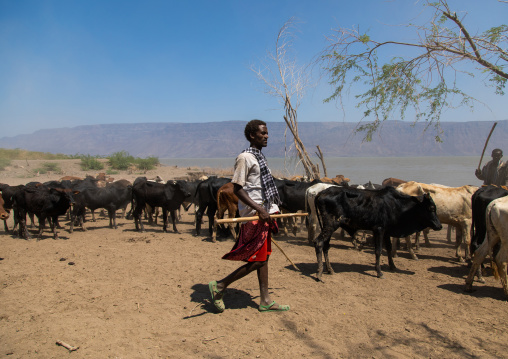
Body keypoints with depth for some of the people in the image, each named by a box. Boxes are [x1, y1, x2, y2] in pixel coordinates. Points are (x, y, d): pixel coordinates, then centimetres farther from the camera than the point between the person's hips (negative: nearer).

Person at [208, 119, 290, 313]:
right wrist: (259, 210, -24)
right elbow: (237, 189, -18)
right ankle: (219, 286, 7)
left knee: (263, 258, 12)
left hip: (264, 213, 10)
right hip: (254, 215, -9)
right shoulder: (245, 158, -13)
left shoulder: (259, 157, 17)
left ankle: (265, 301, 21)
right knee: (257, 260, -6)